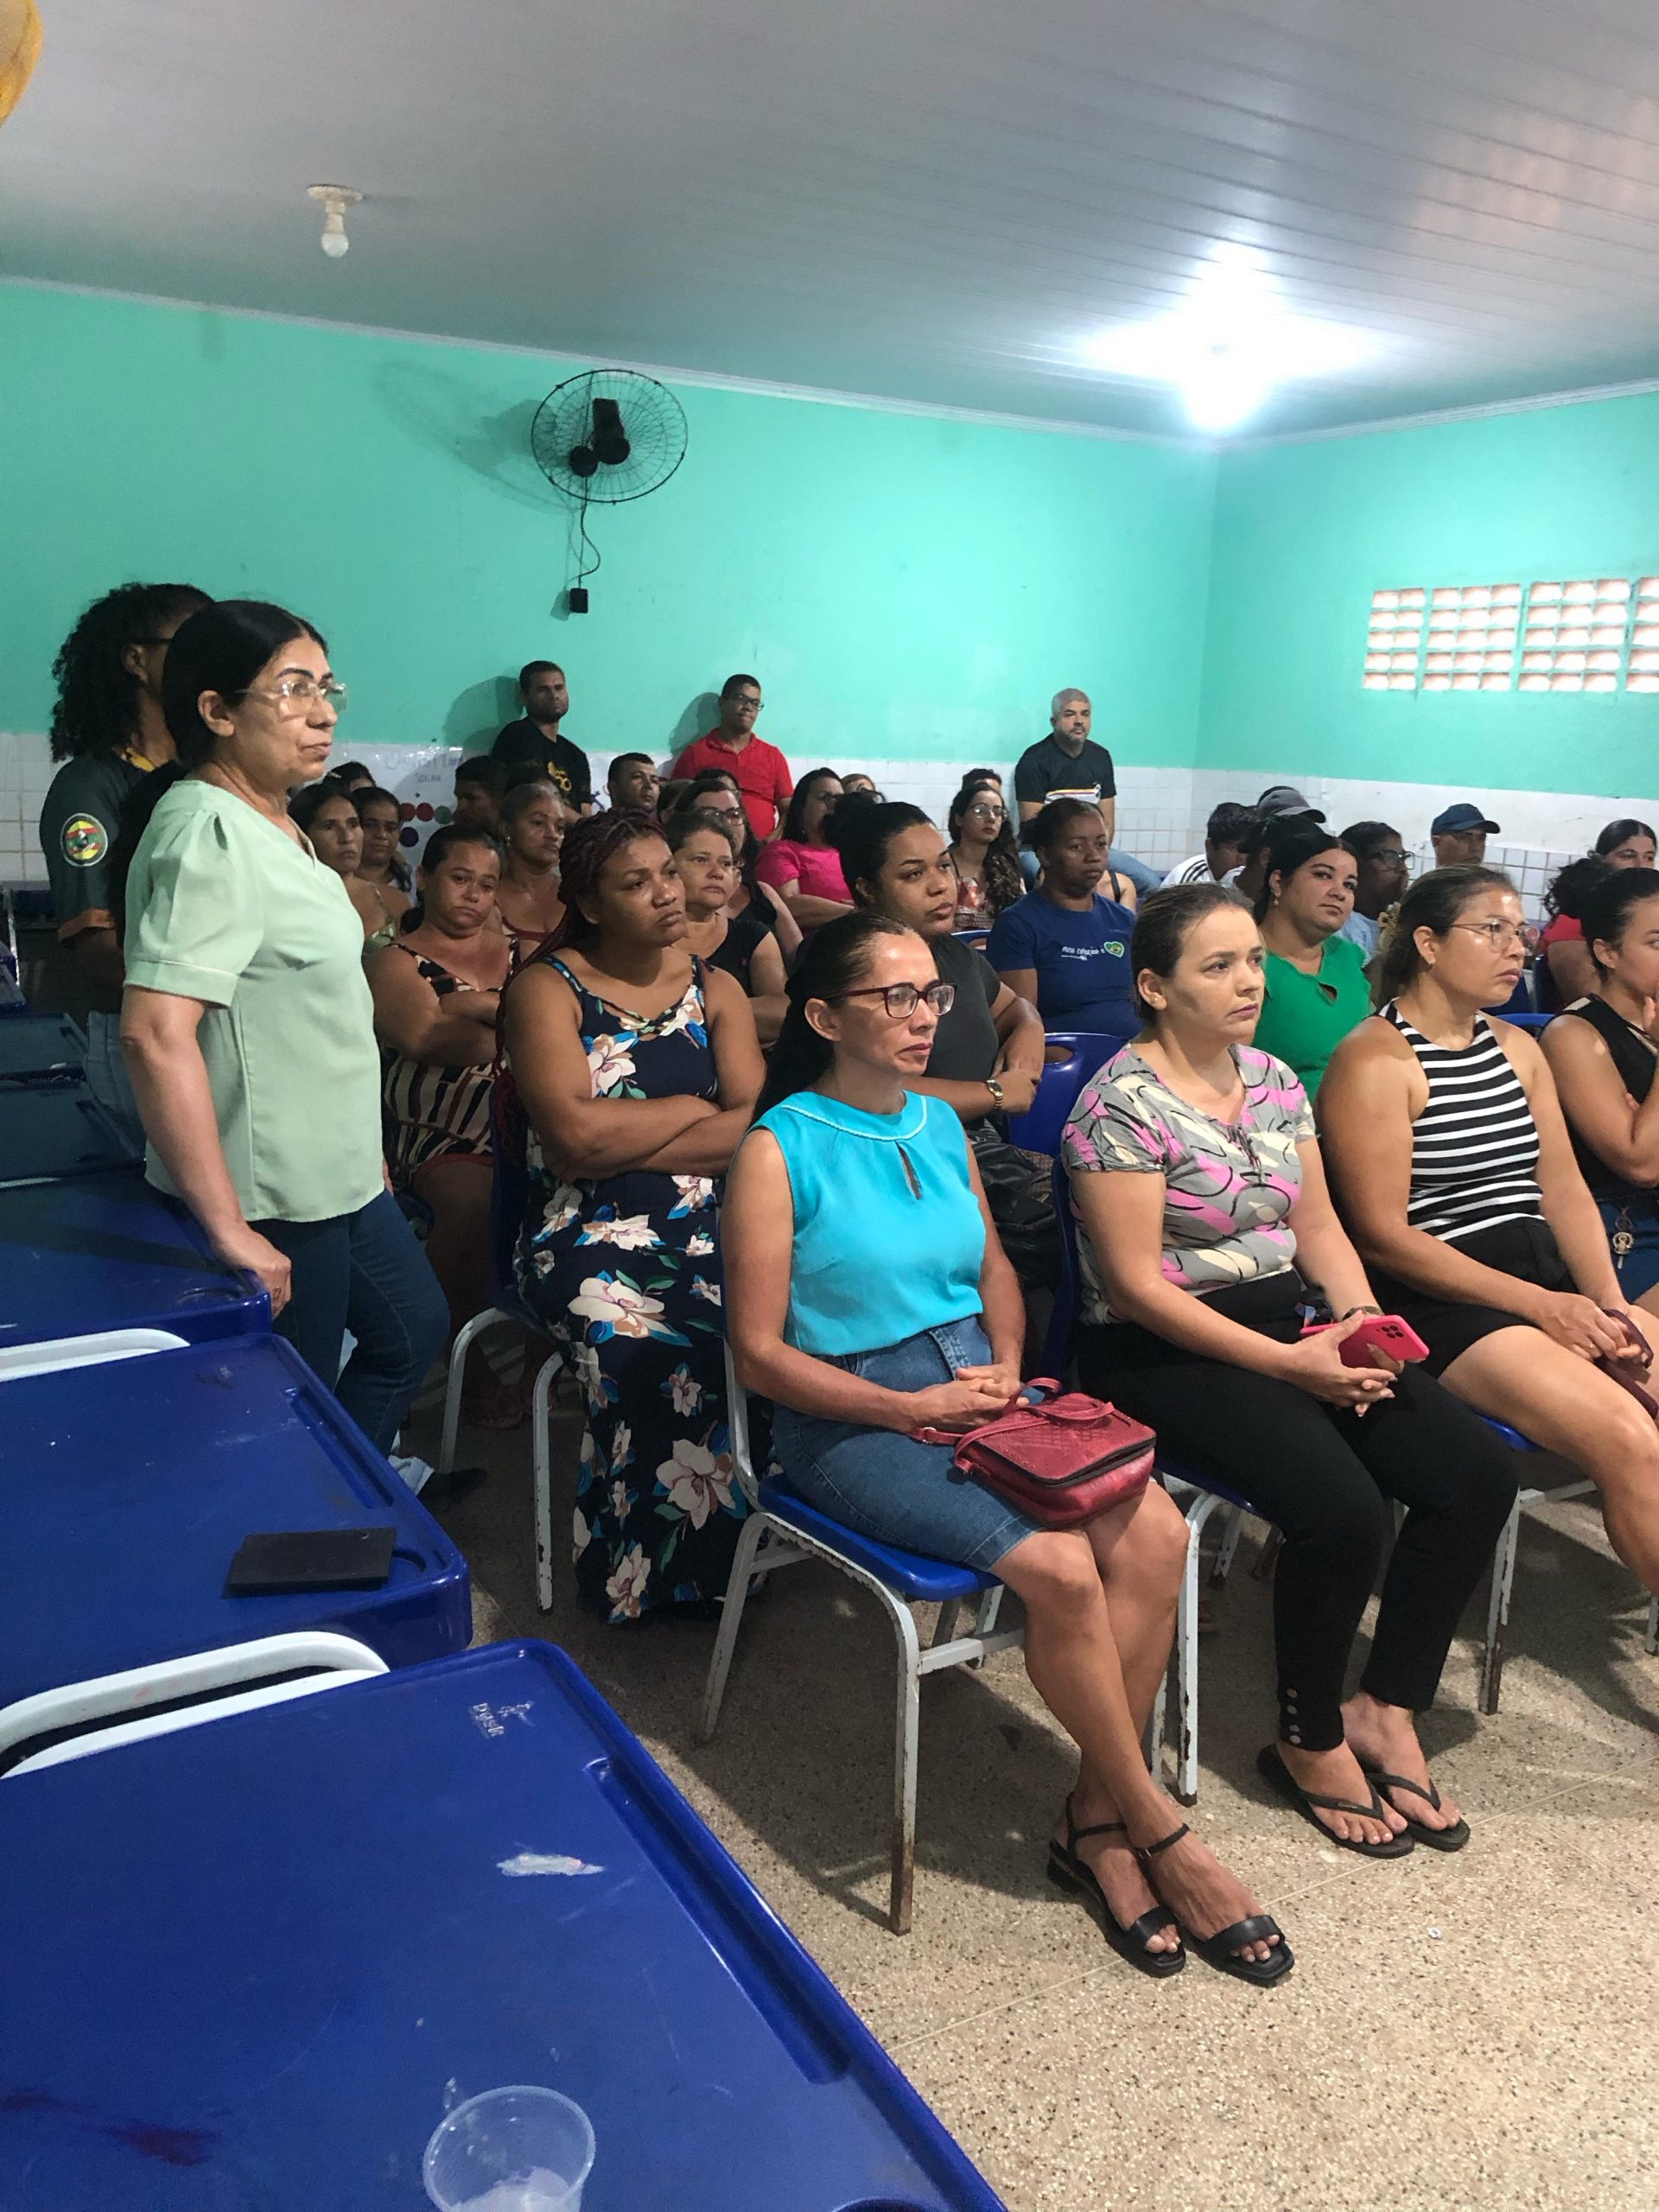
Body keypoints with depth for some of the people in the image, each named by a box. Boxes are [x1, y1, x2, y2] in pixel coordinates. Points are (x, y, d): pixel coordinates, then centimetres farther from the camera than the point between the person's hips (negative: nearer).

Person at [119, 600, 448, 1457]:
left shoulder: (270, 825, 9)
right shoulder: (209, 834, -22)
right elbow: (156, 1032, -32)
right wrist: (227, 1228, -30)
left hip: (339, 1174, 10)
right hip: (273, 1200, -10)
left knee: (415, 1328, 24)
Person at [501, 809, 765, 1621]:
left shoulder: (714, 989, 14)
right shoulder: (548, 989, 3)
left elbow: (758, 1130, -1)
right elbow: (574, 1134, -13)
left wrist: (618, 1144, -9)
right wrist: (694, 1109, 0)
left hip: (708, 1225, 3)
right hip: (590, 1236, -3)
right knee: (664, 1354, -31)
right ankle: (647, 1579, -7)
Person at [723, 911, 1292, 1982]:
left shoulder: (940, 1123, 11)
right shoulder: (781, 1150, -9)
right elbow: (761, 1353, -10)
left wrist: (1006, 1375, 1)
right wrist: (912, 1408, -16)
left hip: (977, 1389, 6)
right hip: (853, 1419, -6)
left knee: (1154, 1530, -19)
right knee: (1061, 1565, -26)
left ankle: (1095, 1818, -4)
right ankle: (1159, 1833, -2)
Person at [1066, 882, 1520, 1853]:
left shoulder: (1273, 1079, 10)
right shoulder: (1123, 1105, -13)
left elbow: (1319, 1228, 12)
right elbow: (1136, 1285, -17)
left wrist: (1364, 1326, -8)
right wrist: (1289, 1364, -19)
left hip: (1291, 1328, 8)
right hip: (1165, 1351, -7)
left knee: (1482, 1473, -9)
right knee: (1343, 1509, -27)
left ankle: (1387, 1712, 7)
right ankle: (1310, 1745, 0)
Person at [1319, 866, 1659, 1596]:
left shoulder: (1517, 1048, 16)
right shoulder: (1375, 1061, -8)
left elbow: (1564, 1188, 13)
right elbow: (1382, 1235, -13)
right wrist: (1540, 1306, -15)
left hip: (1550, 1277, 8)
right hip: (1444, 1301, -8)